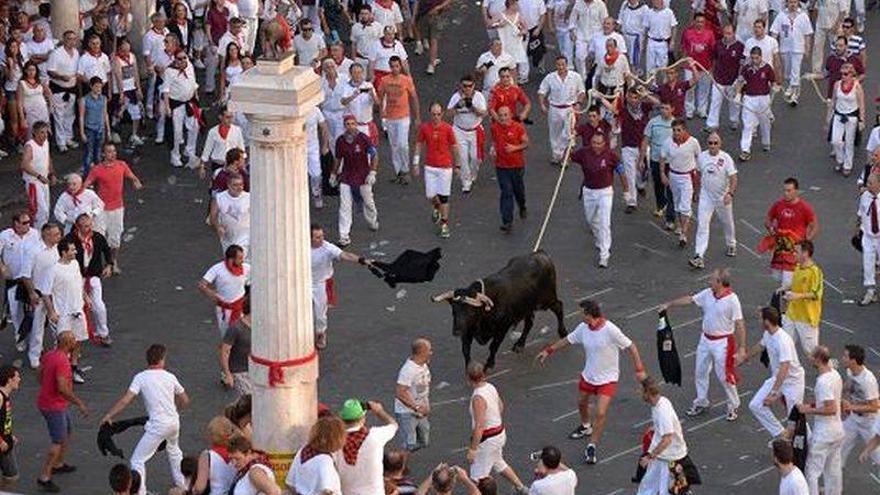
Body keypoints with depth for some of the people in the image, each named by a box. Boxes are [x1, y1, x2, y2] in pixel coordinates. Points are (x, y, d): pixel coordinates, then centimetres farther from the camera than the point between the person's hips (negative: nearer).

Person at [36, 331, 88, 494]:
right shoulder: (62, 362, -26)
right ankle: (44, 478, -4)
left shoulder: (49, 355, 3)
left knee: (68, 431, 26)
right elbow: (63, 389, -31)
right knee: (58, 442, -5)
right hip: (54, 406, -10)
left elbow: (40, 377, 14)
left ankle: (58, 465, 40)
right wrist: (79, 403, -22)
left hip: (45, 400, 10)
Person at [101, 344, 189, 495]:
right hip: (174, 422, 6)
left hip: (158, 426, -6)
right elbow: (185, 400, 11)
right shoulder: (170, 377, 3)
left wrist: (109, 416, -9)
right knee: (173, 451, 35)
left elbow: (125, 400, -16)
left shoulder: (141, 377, -9)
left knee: (138, 460, 0)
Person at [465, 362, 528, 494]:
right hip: (499, 432, 9)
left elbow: (479, 426, -27)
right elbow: (501, 407, 15)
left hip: (487, 438, -9)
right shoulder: (491, 387, -2)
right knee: (498, 463, 32)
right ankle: (521, 488, 44)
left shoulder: (478, 398, -27)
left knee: (478, 477, 2)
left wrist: (472, 449, -22)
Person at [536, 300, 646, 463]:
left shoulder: (610, 330, -27)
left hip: (607, 379, -6)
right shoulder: (583, 328, -9)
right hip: (588, 375, 6)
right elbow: (568, 340, 10)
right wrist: (549, 350, 14)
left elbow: (630, 347, -18)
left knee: (601, 414, -12)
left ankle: (591, 447, 2)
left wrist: (639, 369, -18)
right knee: (581, 403, 25)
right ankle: (585, 427, 56)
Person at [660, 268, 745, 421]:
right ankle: (701, 403, 33)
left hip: (722, 342, -7)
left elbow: (739, 324, -18)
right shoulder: (707, 294, -2)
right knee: (700, 372, 16)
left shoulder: (732, 300, -20)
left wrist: (742, 347, -19)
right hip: (705, 340, 7)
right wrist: (668, 305, 13)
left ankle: (733, 406, 20)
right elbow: (689, 299, 11)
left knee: (724, 376, 0)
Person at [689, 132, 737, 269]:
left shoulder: (726, 158, -15)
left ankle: (731, 245, 47)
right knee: (702, 225, -9)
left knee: (727, 222, 18)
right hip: (706, 196, 1)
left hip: (723, 197, -1)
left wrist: (730, 193, -29)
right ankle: (699, 256, -15)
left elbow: (733, 178, -16)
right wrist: (699, 187, 16)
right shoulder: (702, 157, -5)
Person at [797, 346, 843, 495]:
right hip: (837, 430, 9)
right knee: (833, 470, 17)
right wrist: (812, 405, 12)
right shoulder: (835, 375, 5)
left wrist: (809, 410, -18)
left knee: (812, 471, 0)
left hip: (823, 434, -9)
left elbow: (831, 409, -28)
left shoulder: (823, 382, -25)